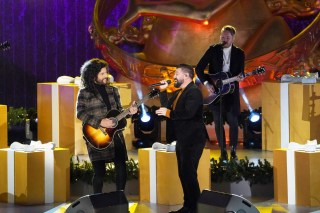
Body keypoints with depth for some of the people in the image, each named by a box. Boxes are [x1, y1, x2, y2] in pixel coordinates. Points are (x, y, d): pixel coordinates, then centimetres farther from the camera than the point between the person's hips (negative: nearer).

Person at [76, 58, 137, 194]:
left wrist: (129, 111, -3)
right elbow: (80, 113, -9)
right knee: (100, 171, -4)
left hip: (115, 134, 5)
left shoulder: (112, 90, 13)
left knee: (121, 168, 0)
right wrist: (100, 122, -17)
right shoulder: (85, 92, -3)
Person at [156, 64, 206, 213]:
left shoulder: (194, 91, -14)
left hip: (192, 139, -10)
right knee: (183, 174, 13)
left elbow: (189, 112, -26)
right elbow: (166, 107, 11)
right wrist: (163, 91, 5)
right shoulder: (178, 93, 16)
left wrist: (169, 113, -17)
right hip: (182, 139, 10)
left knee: (189, 174, -9)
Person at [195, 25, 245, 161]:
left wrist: (240, 76, -20)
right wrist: (206, 83, -11)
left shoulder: (239, 53, 2)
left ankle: (233, 150, 8)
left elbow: (241, 71, 4)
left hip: (231, 91, 0)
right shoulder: (213, 50, 0)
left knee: (233, 121, -3)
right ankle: (223, 151, 10)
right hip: (215, 90, 0)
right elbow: (199, 68, 0)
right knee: (218, 122, 2)